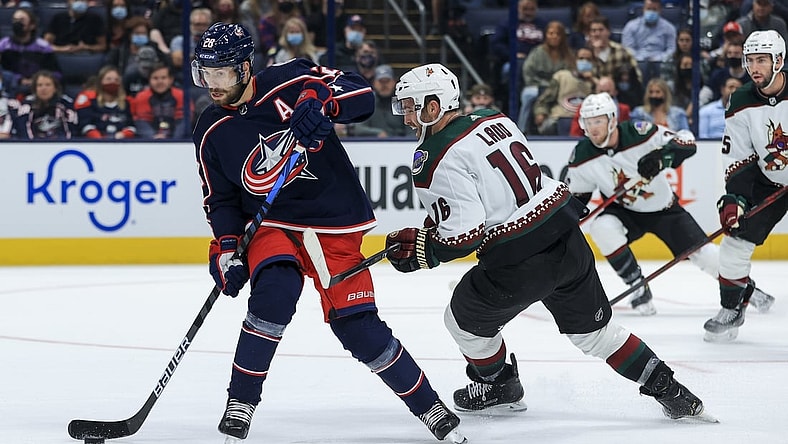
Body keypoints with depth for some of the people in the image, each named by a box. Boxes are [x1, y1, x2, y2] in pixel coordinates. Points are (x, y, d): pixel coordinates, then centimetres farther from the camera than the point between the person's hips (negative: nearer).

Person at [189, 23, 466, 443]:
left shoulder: (288, 84, -13)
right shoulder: (211, 133, -1)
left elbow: (362, 94, -15)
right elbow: (221, 199, 6)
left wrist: (323, 103, -34)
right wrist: (225, 247, -8)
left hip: (336, 223, -2)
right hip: (271, 224, 2)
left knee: (358, 327, -6)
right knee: (274, 293, -29)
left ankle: (429, 406, 13)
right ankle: (240, 403, -17)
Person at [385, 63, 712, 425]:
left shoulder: (438, 159, -14)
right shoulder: (496, 121, 10)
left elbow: (463, 238, -18)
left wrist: (420, 248, -2)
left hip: (519, 265, -7)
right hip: (567, 237, 7)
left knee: (464, 319, 19)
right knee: (594, 329, 20)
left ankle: (501, 387, 37)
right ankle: (671, 392, 18)